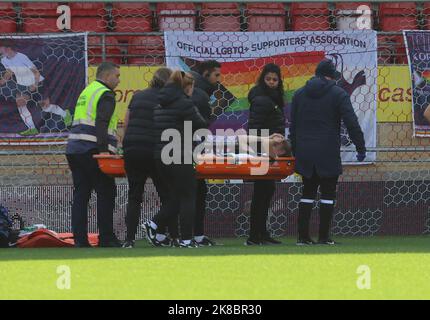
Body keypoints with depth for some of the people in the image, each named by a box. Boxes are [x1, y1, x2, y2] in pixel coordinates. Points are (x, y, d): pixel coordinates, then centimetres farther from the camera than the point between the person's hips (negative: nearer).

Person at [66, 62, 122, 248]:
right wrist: (103, 149, -23)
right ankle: (106, 238, -4)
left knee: (81, 194, 6)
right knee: (106, 193, -2)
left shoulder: (86, 93, 24)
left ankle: (80, 239, 1)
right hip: (92, 151, -9)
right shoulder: (105, 95, -5)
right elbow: (101, 124, -17)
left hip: (74, 149, 9)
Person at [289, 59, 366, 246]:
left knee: (308, 192, 11)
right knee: (328, 193, 2)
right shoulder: (338, 94, -4)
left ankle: (303, 236, 5)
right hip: (328, 153, -4)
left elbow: (293, 126, 14)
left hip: (304, 153, 4)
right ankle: (324, 236, -2)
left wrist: (295, 151, 19)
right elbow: (352, 124, -10)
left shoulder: (299, 94, 11)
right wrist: (360, 148, -5)